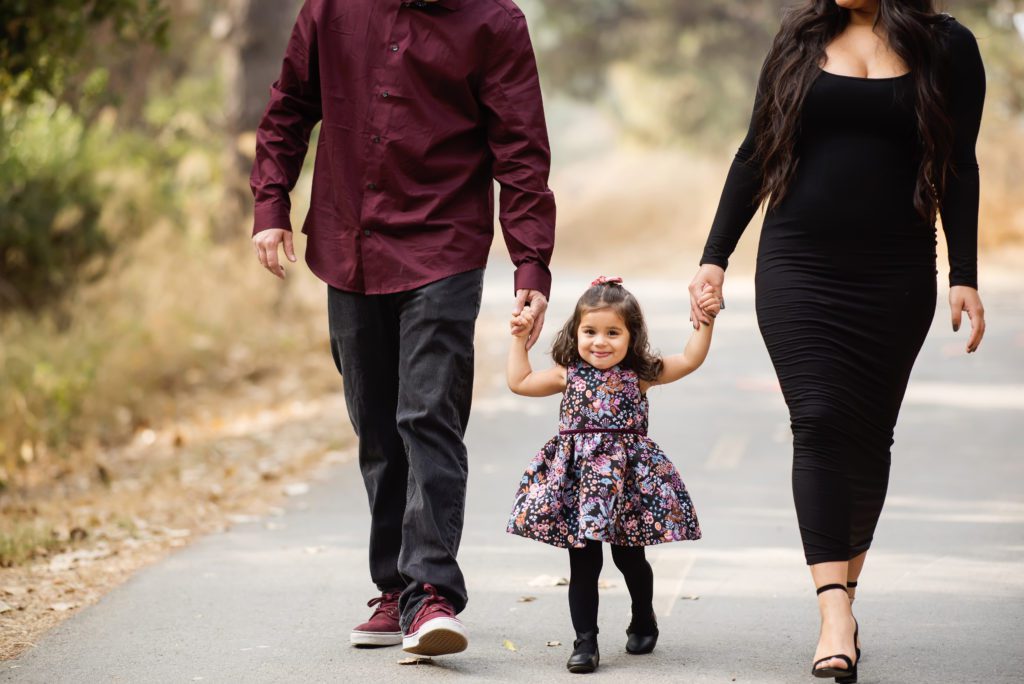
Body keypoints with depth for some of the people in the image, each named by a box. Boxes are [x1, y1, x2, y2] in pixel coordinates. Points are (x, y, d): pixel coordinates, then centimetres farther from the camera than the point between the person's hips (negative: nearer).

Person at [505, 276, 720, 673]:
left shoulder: (640, 375, 3)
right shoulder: (569, 375, 6)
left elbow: (690, 360, 2)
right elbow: (520, 382, 14)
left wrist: (705, 322, -5)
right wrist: (519, 339, 14)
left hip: (628, 477, 0)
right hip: (577, 478, 0)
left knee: (630, 558, 11)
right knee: (583, 563, -1)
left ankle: (644, 622, 36)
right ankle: (585, 641, 3)